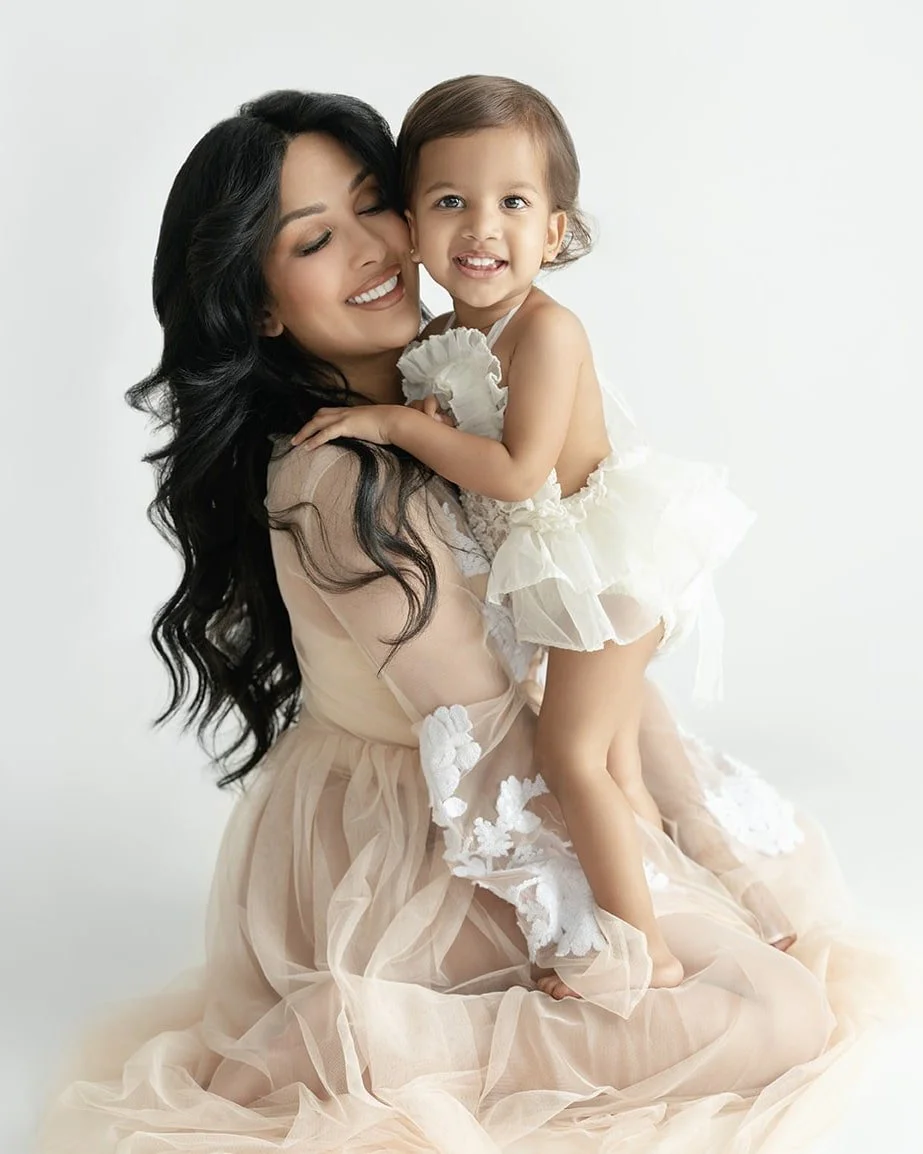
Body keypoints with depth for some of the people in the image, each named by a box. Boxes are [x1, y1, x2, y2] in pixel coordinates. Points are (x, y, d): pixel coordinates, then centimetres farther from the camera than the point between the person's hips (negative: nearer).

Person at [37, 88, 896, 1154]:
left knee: (779, 869, 21)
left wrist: (687, 787, -2)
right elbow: (483, 742, -23)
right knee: (787, 1015, -8)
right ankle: (363, 1049, -11)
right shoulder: (342, 488, -29)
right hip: (420, 852, -9)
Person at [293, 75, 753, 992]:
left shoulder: (546, 330, -22)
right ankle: (671, 918, 36)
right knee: (615, 765, 20)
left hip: (604, 567, -9)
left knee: (571, 755, -5)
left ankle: (647, 952, 8)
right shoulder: (440, 340, 3)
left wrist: (395, 423, -23)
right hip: (575, 578, 9)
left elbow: (517, 470, -27)